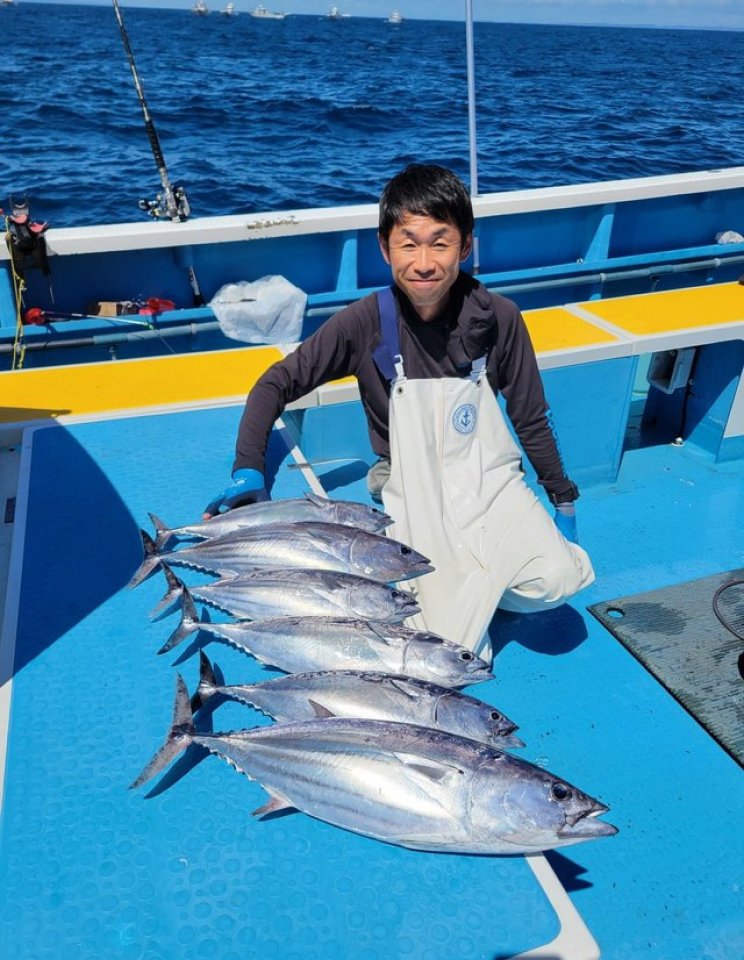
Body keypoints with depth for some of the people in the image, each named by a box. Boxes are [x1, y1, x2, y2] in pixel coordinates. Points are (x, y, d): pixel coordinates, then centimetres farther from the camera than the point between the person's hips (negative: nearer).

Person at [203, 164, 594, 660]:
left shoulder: (498, 318, -11)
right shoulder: (366, 322, -14)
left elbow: (532, 418, 1)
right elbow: (278, 384, -7)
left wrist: (564, 498, 7)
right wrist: (248, 469, -19)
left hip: (490, 480, 2)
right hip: (410, 492, -2)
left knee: (554, 581, -23)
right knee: (453, 645, -18)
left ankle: (469, 582, 7)